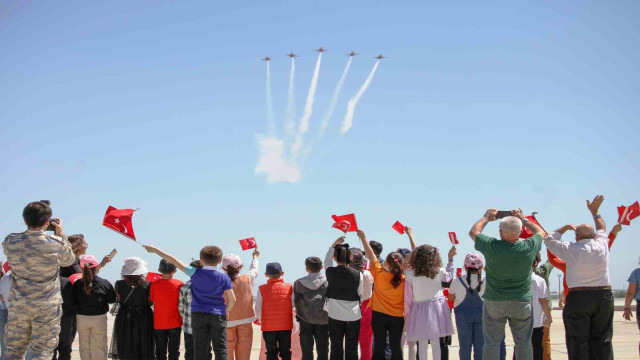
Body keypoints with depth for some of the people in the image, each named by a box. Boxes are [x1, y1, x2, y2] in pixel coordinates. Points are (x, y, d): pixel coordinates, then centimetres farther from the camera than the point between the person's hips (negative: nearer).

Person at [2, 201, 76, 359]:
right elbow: (69, 261, 6)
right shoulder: (57, 243, -14)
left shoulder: (10, 242, -9)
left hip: (19, 305, 2)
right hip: (47, 307, -2)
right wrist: (61, 234, 13)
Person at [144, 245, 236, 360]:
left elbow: (174, 261, 1)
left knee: (201, 349, 5)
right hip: (218, 315, -1)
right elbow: (232, 300, -3)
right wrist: (227, 310, 18)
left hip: (198, 314, 1)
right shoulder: (224, 277, -2)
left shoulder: (195, 273, -2)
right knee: (220, 349, 2)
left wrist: (155, 250, 9)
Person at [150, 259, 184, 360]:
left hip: (158, 324, 1)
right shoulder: (179, 284, -7)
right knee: (174, 351, 6)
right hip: (175, 323, -1)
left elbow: (151, 302, -2)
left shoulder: (154, 284, -6)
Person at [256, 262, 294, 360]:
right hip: (286, 326, 1)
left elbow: (258, 310, -3)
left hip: (268, 326, -1)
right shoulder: (289, 287, -3)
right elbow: (293, 305, 1)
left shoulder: (262, 289, -6)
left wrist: (262, 320, 16)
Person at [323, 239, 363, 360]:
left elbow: (327, 261, 14)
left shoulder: (330, 272, -9)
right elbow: (361, 295, 1)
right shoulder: (358, 275, -10)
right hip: (354, 316, 0)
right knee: (352, 348, 7)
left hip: (335, 315, 0)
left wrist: (334, 244, 16)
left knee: (336, 347, 9)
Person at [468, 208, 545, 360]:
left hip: (494, 303, -1)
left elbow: (473, 232, 7)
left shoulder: (491, 246, -14)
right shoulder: (528, 248, -12)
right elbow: (541, 232, 11)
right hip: (522, 302, 1)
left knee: (492, 343, 5)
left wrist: (486, 217, 21)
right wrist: (523, 219, 20)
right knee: (523, 343, 9)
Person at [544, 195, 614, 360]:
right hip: (604, 296, 3)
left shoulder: (571, 250, -5)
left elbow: (549, 240, 10)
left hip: (578, 298, -3)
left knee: (578, 341, 0)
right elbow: (602, 230, 25)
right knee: (602, 339, 6)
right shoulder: (602, 246, 2)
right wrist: (595, 211, 37)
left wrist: (566, 227, 19)